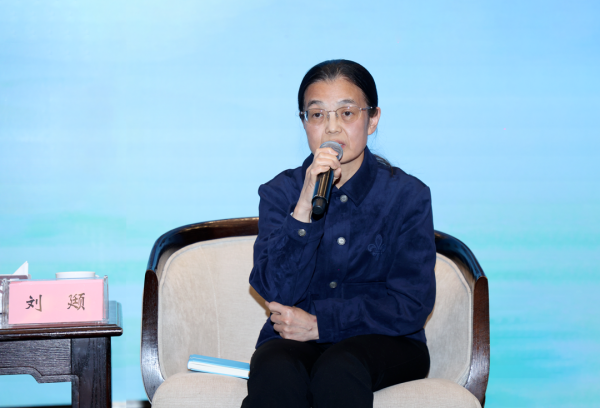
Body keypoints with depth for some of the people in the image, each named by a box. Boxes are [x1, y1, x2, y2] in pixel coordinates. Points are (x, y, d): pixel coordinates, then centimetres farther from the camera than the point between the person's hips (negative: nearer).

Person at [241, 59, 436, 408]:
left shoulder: (408, 195, -1)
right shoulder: (280, 193, 4)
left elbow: (412, 305, -7)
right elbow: (277, 293, -9)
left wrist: (320, 323, -13)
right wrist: (304, 209, -21)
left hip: (385, 343, 0)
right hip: (296, 341, 1)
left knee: (338, 368, -35)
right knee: (274, 367, -34)